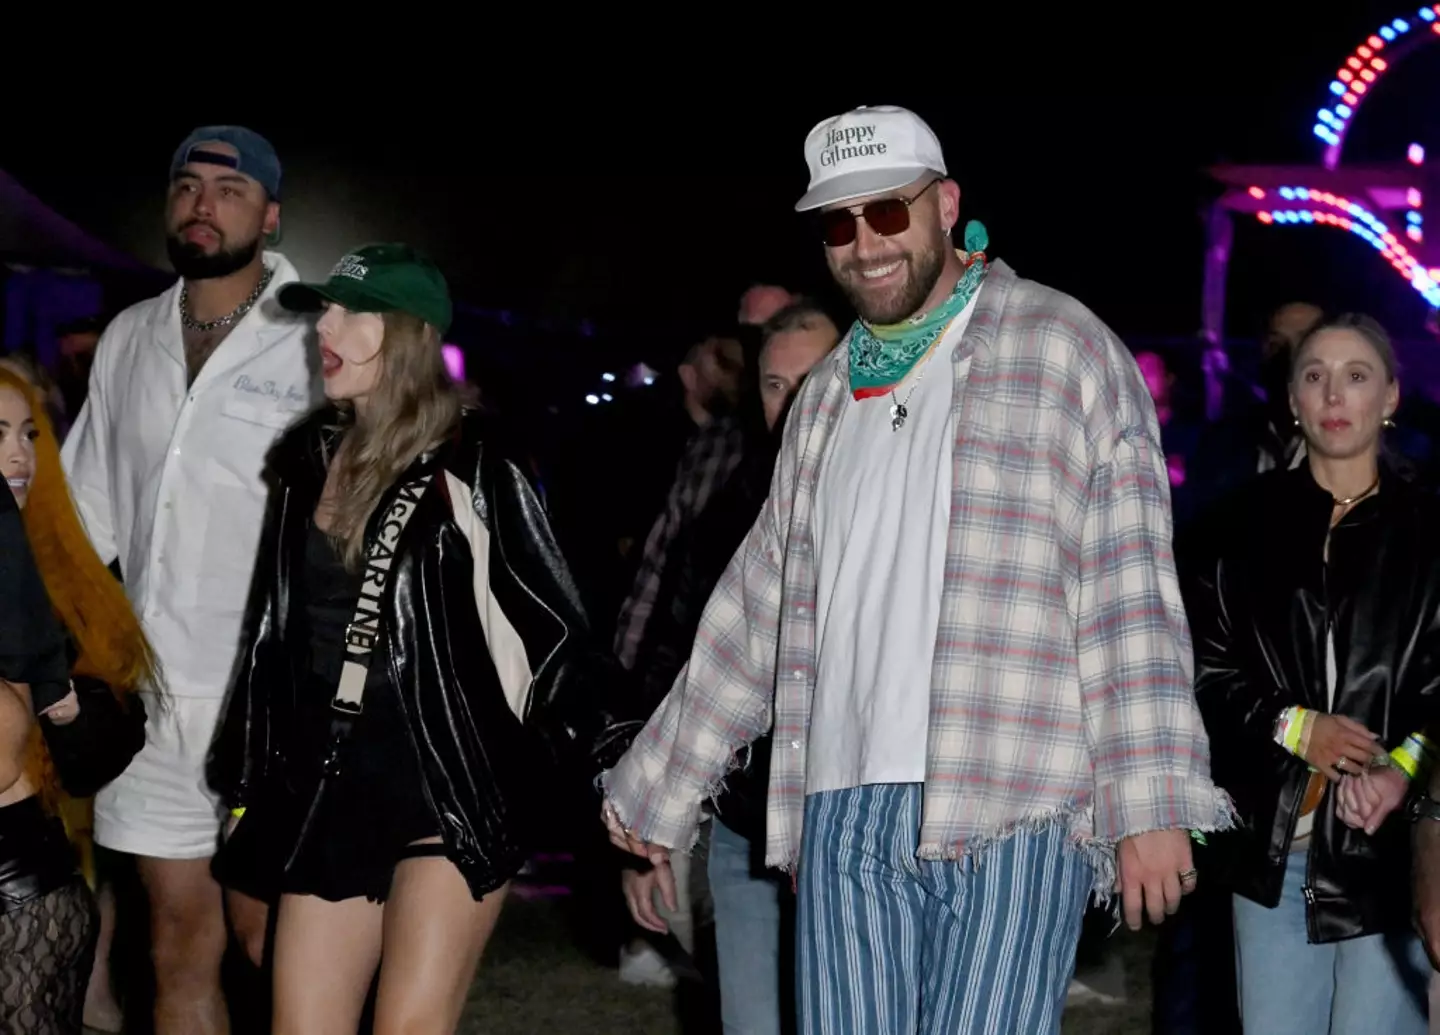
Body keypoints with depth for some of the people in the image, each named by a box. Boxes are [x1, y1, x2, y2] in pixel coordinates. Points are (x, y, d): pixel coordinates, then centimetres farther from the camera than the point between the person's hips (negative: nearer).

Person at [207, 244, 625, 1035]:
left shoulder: (472, 466, -7)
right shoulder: (310, 458, 11)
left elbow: (553, 622, -4)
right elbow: (275, 628, 16)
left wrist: (576, 760, -6)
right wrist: (246, 775, 15)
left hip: (452, 776, -6)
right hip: (327, 787, 6)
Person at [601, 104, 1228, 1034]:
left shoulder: (1059, 347, 3)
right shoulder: (826, 396, 21)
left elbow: (1131, 591, -4)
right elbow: (756, 608, 27)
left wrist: (1153, 807, -12)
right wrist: (656, 791, 28)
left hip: (1015, 812, -5)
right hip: (845, 812, 5)